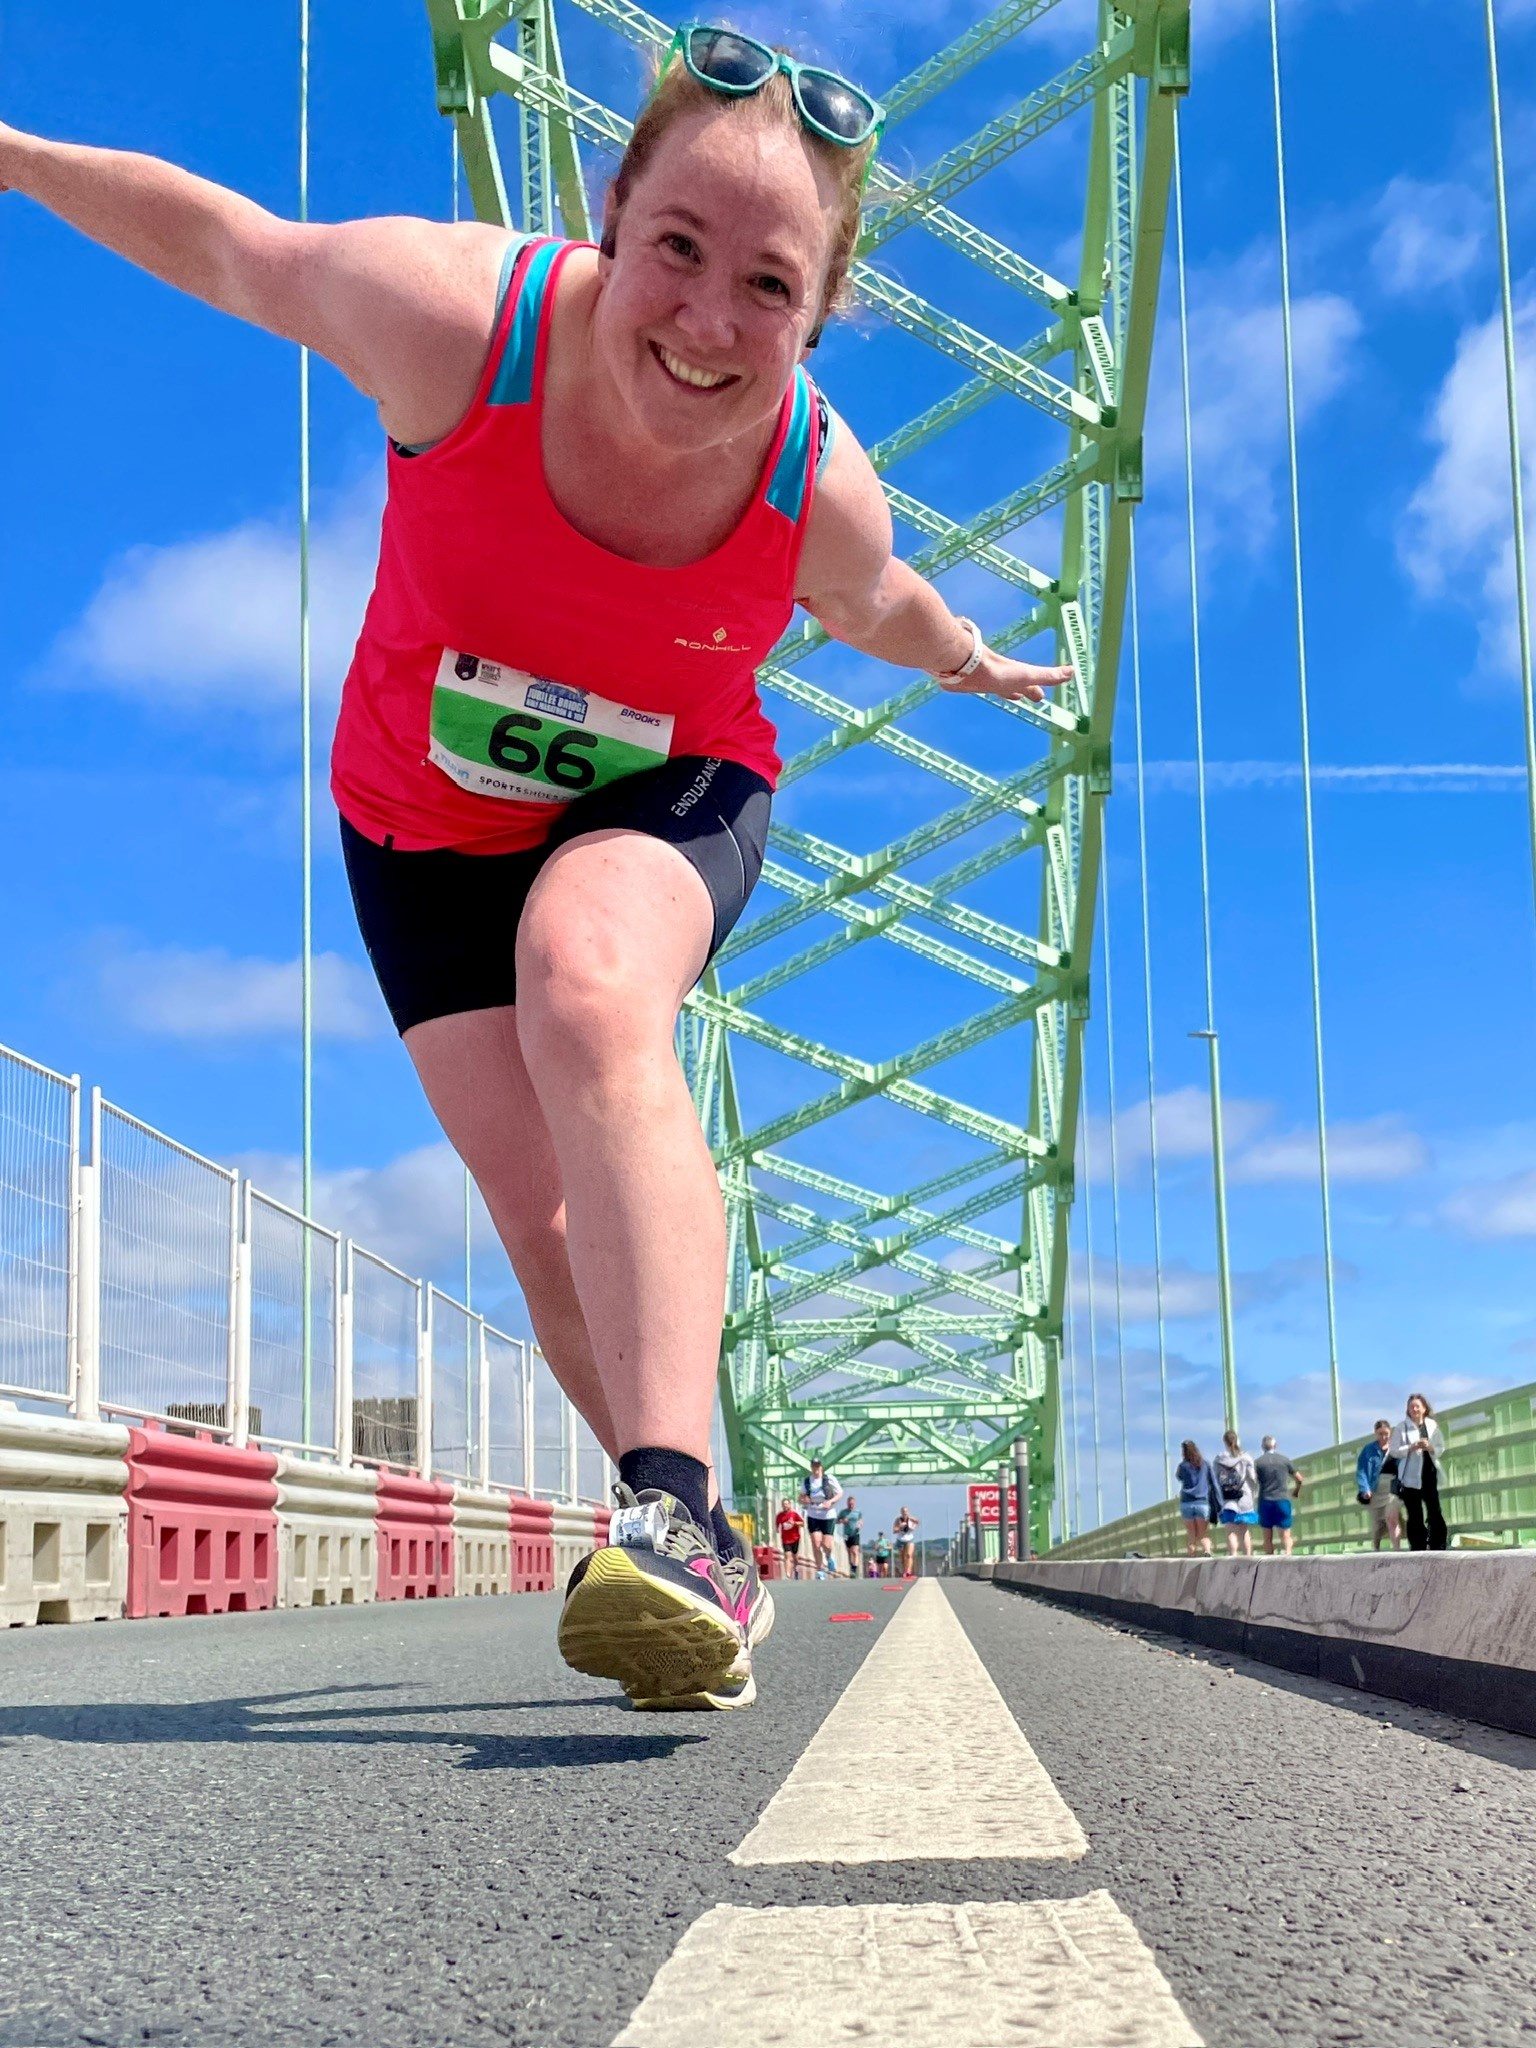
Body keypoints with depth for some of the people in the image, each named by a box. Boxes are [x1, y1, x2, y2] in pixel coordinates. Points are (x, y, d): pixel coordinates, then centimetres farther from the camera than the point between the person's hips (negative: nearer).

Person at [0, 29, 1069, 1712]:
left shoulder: (823, 497, -24)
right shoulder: (455, 314, -31)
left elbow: (881, 613, 2)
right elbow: (219, 240, -11)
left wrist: (975, 663, 23)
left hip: (664, 802, -1)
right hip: (427, 822, 2)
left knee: (584, 988, -36)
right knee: (544, 1207, -8)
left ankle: (668, 1517, -46)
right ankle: (706, 1558, 12)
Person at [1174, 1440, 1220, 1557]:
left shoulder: (1183, 1466, -2)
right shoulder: (1205, 1465, 3)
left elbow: (1179, 1477, 18)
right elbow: (1213, 1483, 2)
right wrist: (1217, 1504, 5)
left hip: (1187, 1503, -1)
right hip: (1203, 1502, 1)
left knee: (1191, 1535, 7)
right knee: (1203, 1534, 1)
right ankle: (1207, 1551, -25)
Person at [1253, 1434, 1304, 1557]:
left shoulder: (1257, 1462, 2)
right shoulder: (1284, 1460, 6)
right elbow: (1299, 1479, 12)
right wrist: (1296, 1492, 31)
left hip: (1265, 1502, 0)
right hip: (1283, 1500, 0)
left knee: (1268, 1537, 7)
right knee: (1285, 1534, -1)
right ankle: (1287, 1553, -24)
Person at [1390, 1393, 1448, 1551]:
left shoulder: (1433, 1425, 7)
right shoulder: (1402, 1427, 0)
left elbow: (1441, 1449, 8)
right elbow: (1393, 1450, -4)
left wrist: (1430, 1448, -13)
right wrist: (1412, 1448, -17)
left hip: (1430, 1474, 2)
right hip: (1411, 1477, -2)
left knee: (1435, 1512, 0)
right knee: (1415, 1516, 1)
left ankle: (1438, 1548, 5)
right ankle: (1418, 1549, 4)